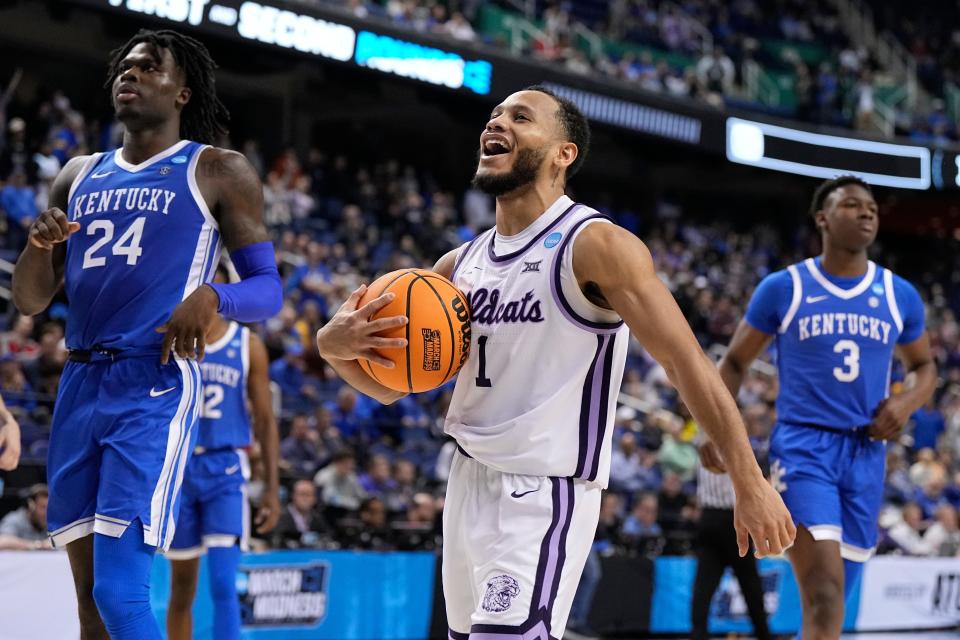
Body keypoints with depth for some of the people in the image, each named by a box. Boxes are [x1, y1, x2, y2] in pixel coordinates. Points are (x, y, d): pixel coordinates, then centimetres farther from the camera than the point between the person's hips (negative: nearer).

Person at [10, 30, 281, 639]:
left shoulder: (219, 173, 4)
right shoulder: (80, 176, 18)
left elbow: (268, 289, 1)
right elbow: (30, 301, 17)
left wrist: (211, 296, -20)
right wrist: (40, 243, -4)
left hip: (156, 387, -6)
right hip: (80, 384, 6)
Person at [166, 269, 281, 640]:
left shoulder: (248, 345, 2)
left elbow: (265, 420, 4)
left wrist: (272, 488, -1)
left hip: (226, 471, -2)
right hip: (177, 468, 2)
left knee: (223, 584, -14)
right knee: (182, 587, 11)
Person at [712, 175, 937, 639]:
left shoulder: (900, 297, 8)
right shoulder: (782, 288, 0)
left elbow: (923, 366, 21)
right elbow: (735, 362, 8)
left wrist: (907, 402, -2)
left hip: (865, 452, 4)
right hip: (802, 446, -4)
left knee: (831, 597, 10)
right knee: (824, 593, -20)